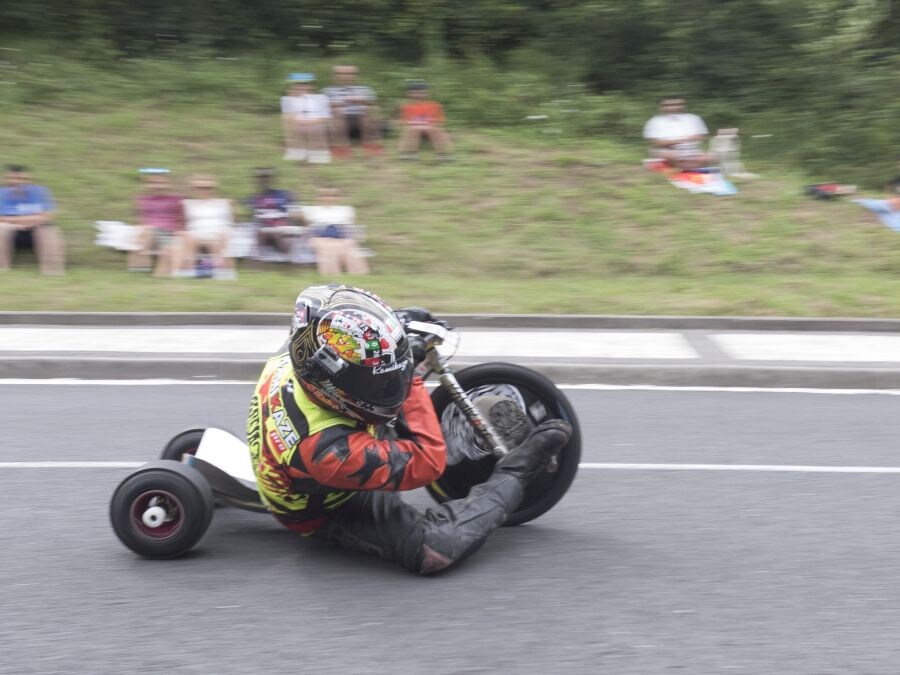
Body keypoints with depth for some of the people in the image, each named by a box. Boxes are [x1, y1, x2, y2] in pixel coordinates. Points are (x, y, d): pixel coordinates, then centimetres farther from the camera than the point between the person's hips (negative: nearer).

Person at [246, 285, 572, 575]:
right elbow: (429, 462, -34)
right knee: (437, 548, -29)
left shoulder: (297, 356, -25)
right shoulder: (328, 448, -45)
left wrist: (397, 321, 3)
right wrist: (410, 381, -31)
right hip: (333, 512, -8)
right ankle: (516, 471, -9)